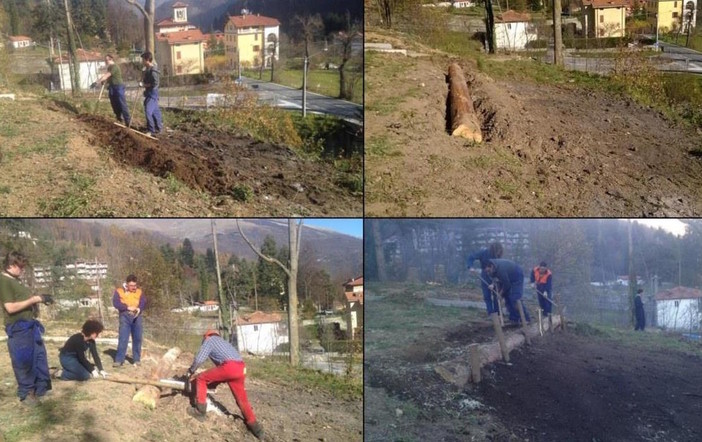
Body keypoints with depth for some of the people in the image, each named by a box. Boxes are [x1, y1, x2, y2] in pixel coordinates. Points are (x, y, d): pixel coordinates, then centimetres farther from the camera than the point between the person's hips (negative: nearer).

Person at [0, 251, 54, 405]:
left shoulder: (15, 281, 14)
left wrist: (39, 298, 7)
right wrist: (34, 299, -21)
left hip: (30, 325, 10)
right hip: (18, 329, -10)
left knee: (40, 357, 16)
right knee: (24, 362, 1)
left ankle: (40, 388, 27)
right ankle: (26, 393, 13)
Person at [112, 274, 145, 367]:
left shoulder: (139, 291, 12)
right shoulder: (119, 291, 3)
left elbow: (143, 301, -1)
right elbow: (116, 303, -9)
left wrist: (139, 309, -22)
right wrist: (128, 307, -18)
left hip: (136, 316, 3)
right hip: (125, 316, -3)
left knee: (137, 338, 4)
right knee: (123, 339, -8)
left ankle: (136, 360, 14)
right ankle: (119, 360, -5)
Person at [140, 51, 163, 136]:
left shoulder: (153, 70, -19)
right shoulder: (147, 69, 11)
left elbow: (155, 84, -24)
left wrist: (144, 85, -17)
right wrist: (143, 76, 10)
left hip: (152, 94, -10)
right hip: (148, 93, 10)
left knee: (148, 111, -15)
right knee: (155, 111, 16)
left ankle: (151, 130, -11)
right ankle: (159, 128, 25)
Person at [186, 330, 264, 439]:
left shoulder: (209, 340, 16)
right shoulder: (223, 342, 38)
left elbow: (199, 359, 3)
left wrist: (191, 371, 19)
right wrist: (213, 382, 44)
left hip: (229, 367, -7)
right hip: (240, 369, 7)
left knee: (201, 379, 10)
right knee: (242, 399, 18)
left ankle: (200, 411, 9)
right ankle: (255, 426, 18)